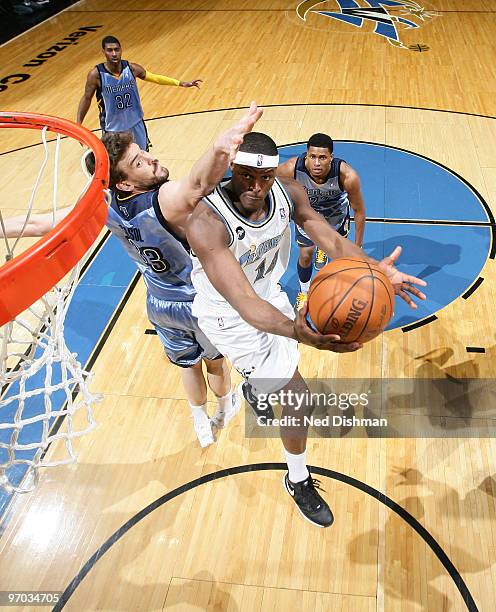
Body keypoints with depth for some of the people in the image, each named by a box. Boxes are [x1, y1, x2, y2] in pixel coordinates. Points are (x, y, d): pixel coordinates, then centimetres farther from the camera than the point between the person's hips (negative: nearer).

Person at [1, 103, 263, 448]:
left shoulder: (104, 207, -21)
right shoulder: (167, 199, -37)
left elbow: (37, 224, -17)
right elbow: (199, 183, -63)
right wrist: (220, 149, -81)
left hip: (160, 305, 4)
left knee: (187, 363, 29)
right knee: (215, 360, 26)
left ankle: (202, 425, 51)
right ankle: (225, 408, 56)